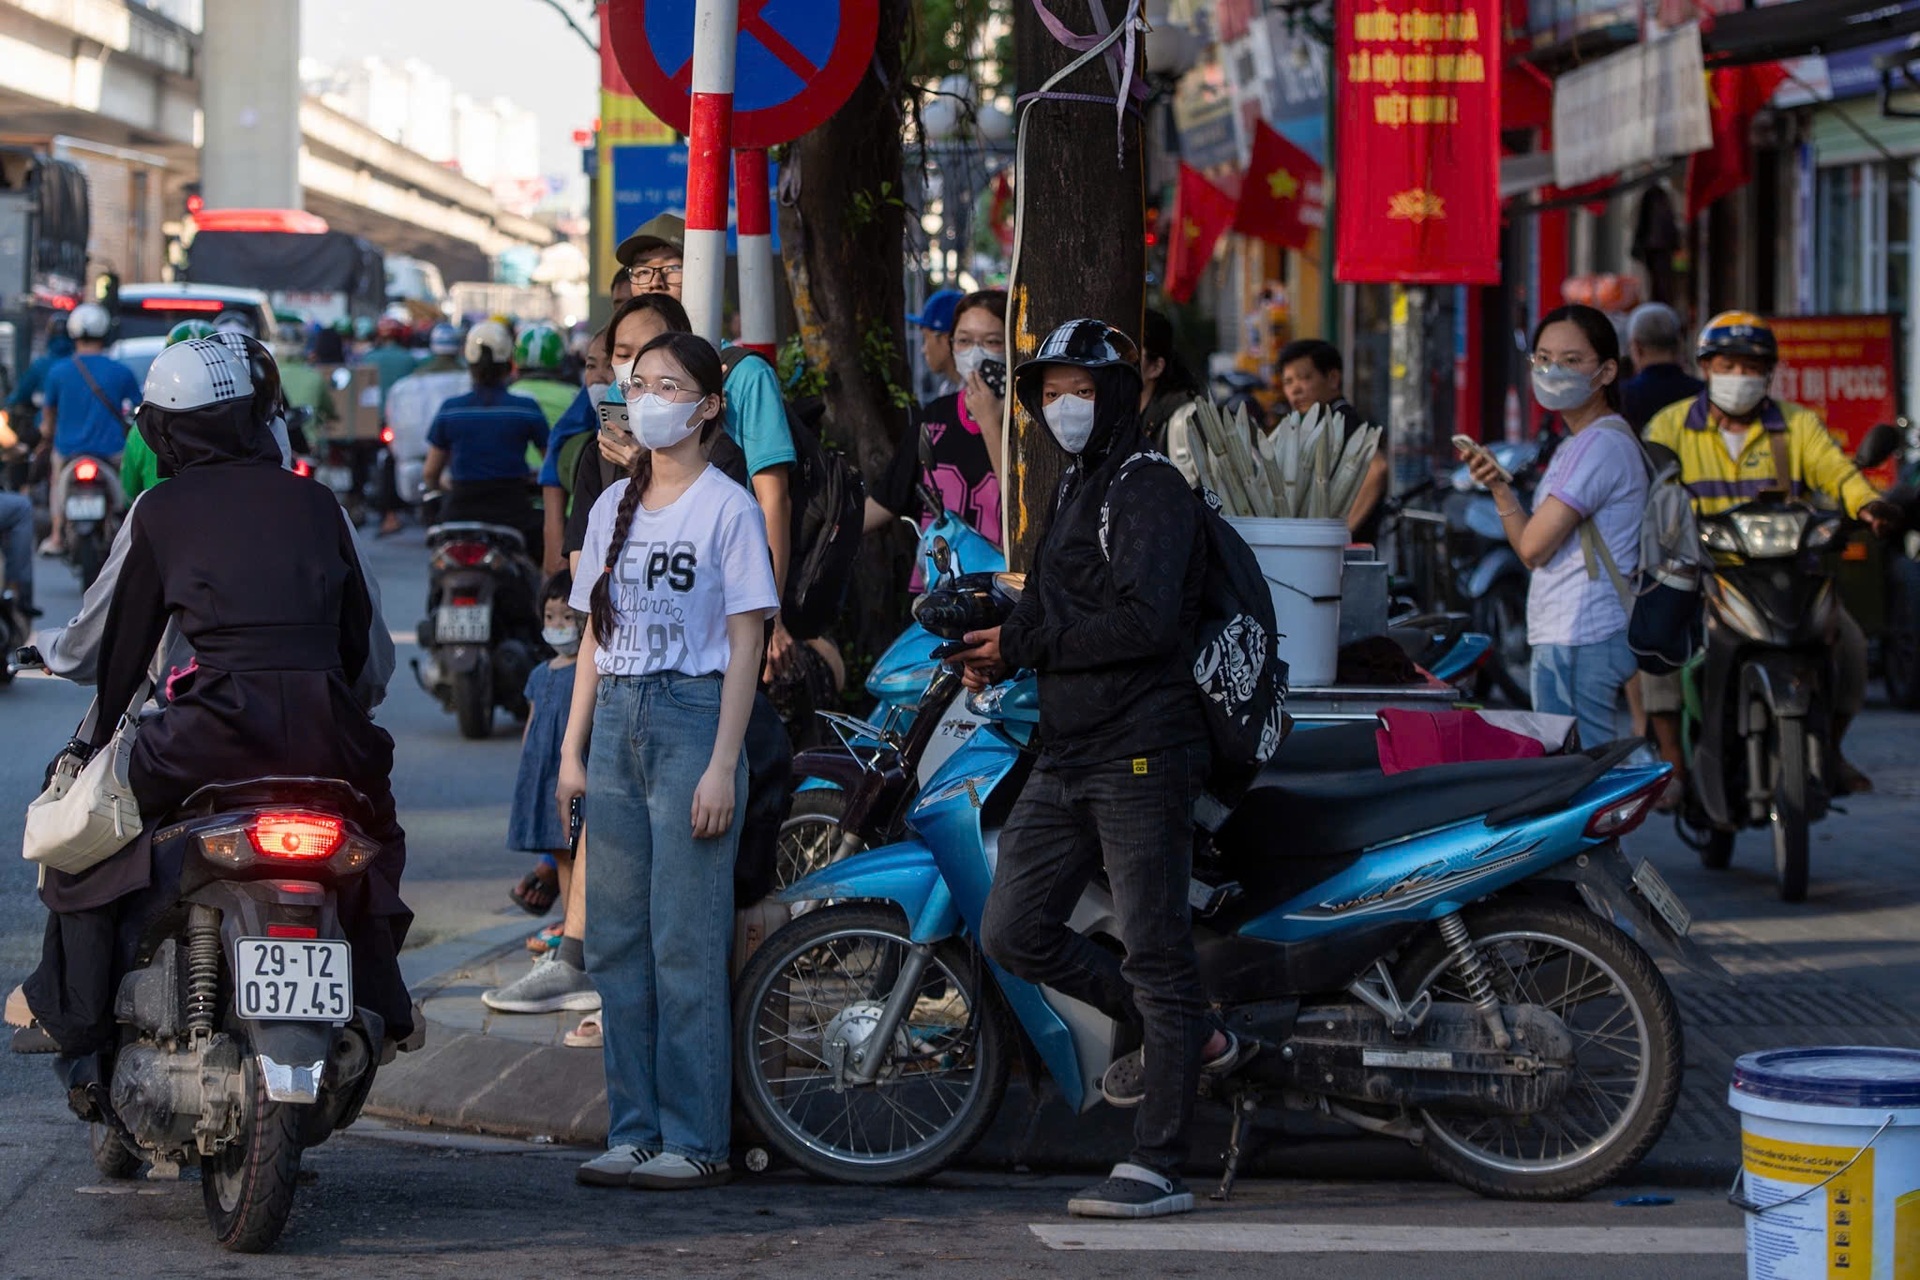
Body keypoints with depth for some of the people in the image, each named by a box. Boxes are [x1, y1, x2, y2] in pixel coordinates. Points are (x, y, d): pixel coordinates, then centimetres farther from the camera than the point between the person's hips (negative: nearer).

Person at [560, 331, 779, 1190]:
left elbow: (745, 643, -7)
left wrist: (722, 764, -13)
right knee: (616, 940, 6)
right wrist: (572, 749, 11)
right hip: (617, 721, 6)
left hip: (693, 716, -6)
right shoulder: (612, 508, 15)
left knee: (686, 942, -7)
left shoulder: (727, 507, -4)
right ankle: (632, 1131, 12)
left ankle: (696, 1141, -2)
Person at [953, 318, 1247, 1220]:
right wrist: (995, 648, 5)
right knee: (1013, 933, 6)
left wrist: (1024, 648, -16)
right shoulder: (1076, 491, 21)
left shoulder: (1151, 491, -9)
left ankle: (1156, 1166, -2)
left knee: (1156, 956, -5)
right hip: (1066, 757, 9)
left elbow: (1145, 620, -21)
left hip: (1141, 754, -9)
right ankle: (1186, 1036, 21)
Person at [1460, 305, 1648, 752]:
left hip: (1580, 643, -11)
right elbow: (1531, 548, 18)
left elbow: (1535, 547, -13)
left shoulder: (1601, 446, -14)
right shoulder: (1578, 445, 19)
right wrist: (1500, 487, 4)